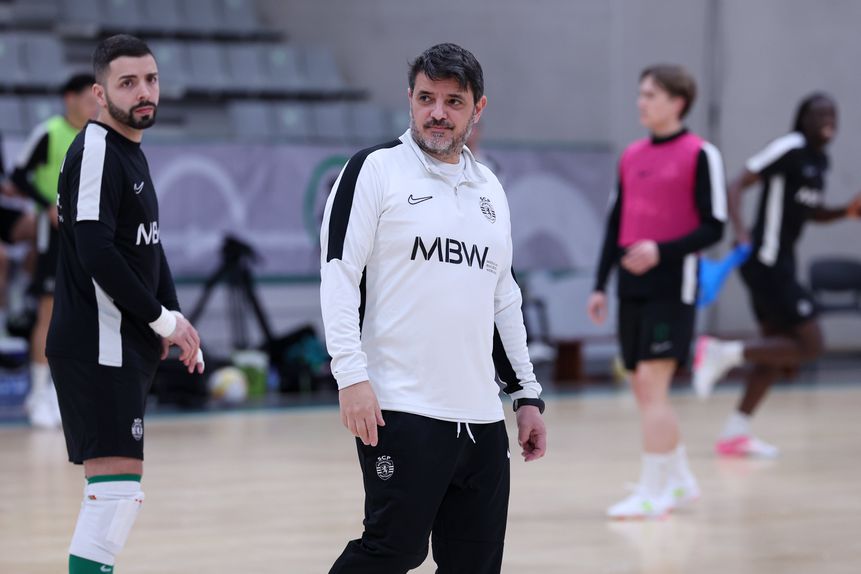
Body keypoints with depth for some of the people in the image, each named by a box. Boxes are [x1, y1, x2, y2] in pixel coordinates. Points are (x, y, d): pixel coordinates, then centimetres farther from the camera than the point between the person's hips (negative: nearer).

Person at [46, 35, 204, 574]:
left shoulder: (132, 152, 17)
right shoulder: (95, 150, -13)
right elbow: (96, 252, -22)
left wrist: (174, 318, 9)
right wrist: (163, 320, -15)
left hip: (127, 345, 10)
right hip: (97, 346, -10)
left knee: (116, 487, 12)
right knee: (118, 484, -15)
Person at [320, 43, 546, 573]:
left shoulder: (490, 188, 18)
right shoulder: (375, 170, -1)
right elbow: (339, 274, -7)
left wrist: (527, 394, 20)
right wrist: (352, 376, -17)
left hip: (482, 419, 6)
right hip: (402, 411, -6)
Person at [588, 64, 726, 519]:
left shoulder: (700, 155, -6)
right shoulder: (631, 156, 14)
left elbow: (713, 227, -9)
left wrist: (661, 251, -22)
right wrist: (600, 285, 14)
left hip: (672, 285, -7)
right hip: (632, 288, 7)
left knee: (652, 381, -12)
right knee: (645, 388, 9)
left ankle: (651, 493, -7)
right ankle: (680, 480, 23)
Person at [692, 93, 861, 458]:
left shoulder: (819, 161, 13)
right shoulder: (789, 148, -14)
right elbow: (737, 185, -19)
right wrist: (741, 234, -31)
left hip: (781, 263, 10)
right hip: (765, 261, -10)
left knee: (778, 351, 14)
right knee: (809, 344, -12)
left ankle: (735, 432, 21)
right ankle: (724, 354, -5)